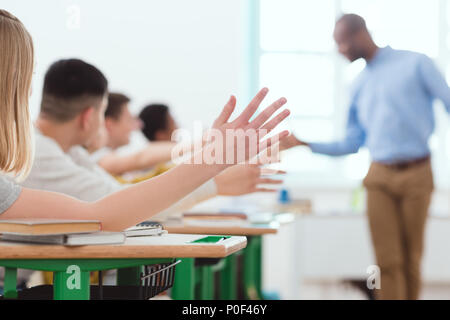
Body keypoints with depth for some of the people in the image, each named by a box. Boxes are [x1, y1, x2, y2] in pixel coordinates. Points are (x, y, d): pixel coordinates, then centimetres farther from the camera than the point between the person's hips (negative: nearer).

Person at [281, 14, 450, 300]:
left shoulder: (415, 64, 0)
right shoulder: (360, 85, 14)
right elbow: (352, 144, 18)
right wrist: (305, 144, 9)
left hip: (417, 174, -3)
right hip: (380, 177, 3)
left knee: (411, 259, 3)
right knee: (388, 260, -4)